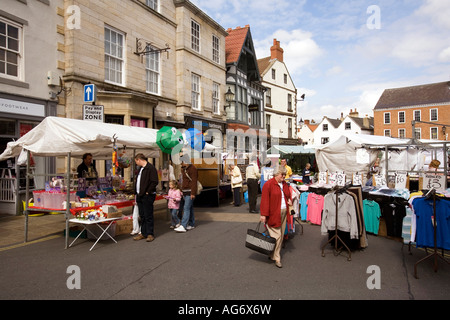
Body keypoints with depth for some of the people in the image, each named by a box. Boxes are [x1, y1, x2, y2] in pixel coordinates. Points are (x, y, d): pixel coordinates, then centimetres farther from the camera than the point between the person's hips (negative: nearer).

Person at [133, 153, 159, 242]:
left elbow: (155, 182, -20)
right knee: (142, 216, 13)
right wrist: (137, 193, 17)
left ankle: (150, 234, 7)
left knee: (148, 216, -2)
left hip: (147, 196, -9)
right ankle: (143, 233, 21)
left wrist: (148, 192, -16)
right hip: (140, 196, 9)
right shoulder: (141, 169, 17)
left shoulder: (151, 168, -13)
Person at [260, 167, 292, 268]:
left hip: (283, 213, 7)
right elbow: (265, 200, -13)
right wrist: (263, 214, -16)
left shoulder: (285, 184, 13)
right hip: (273, 214, -7)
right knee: (276, 235, -6)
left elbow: (288, 195, 28)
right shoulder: (268, 184, -10)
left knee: (281, 236, 12)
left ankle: (273, 254, 27)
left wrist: (289, 200, 4)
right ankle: (276, 258, 7)